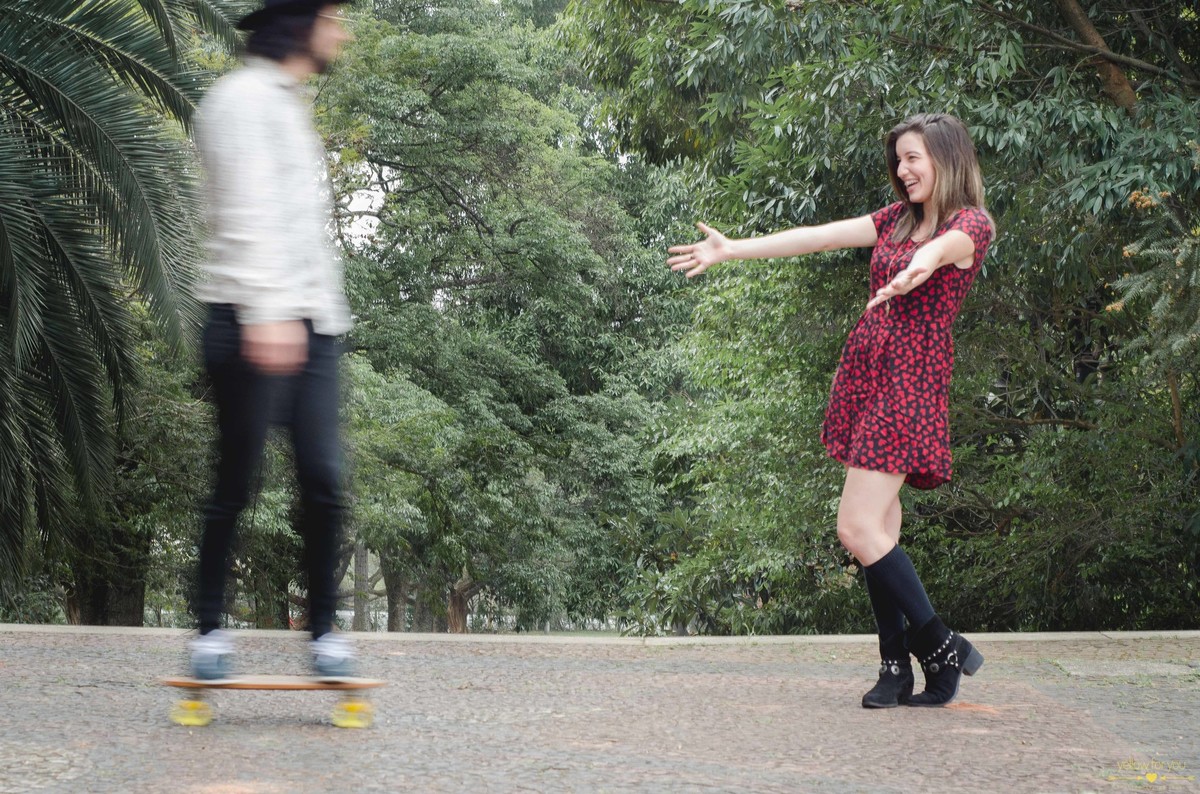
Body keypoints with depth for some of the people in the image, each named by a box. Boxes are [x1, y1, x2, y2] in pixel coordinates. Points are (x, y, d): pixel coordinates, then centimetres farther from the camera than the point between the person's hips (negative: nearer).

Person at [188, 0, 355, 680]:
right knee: (237, 483, -1)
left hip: (313, 324, 8)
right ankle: (211, 628, 10)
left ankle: (326, 629, 7)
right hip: (256, 324, -8)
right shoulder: (246, 96, -5)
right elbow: (249, 215, -17)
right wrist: (266, 311, -25)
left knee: (325, 482, 1)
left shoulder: (293, 107, 23)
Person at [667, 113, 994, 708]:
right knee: (880, 527, 4)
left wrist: (920, 267, -50)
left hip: (911, 380, -7)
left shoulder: (971, 224, -3)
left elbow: (944, 247, -27)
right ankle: (896, 669, 7)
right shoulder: (897, 218, 18)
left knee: (859, 528, -14)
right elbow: (817, 237, 14)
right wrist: (732, 250, 9)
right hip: (865, 371, 7)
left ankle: (940, 647, -2)